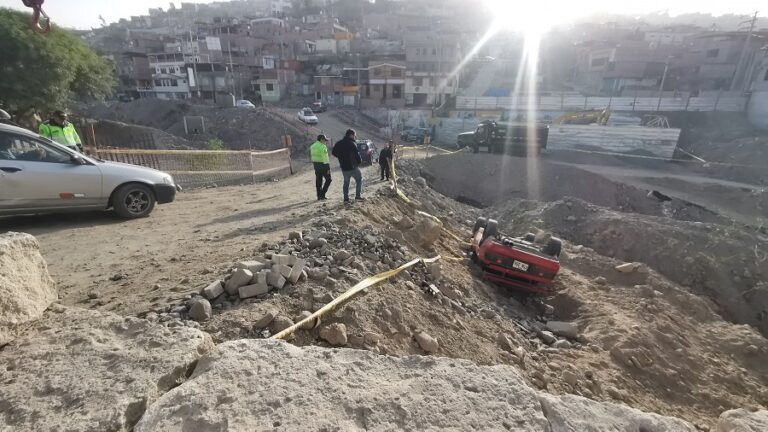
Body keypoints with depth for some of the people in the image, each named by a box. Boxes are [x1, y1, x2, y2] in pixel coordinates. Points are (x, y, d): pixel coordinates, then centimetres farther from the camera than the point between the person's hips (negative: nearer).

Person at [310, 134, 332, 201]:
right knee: (328, 179, 3)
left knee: (318, 181, 11)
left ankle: (319, 196, 15)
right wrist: (328, 168, -15)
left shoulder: (312, 146, 11)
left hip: (316, 165, 8)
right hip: (323, 165, -8)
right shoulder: (322, 146, -14)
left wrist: (314, 164, 17)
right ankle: (322, 194, -2)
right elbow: (325, 158, -18)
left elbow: (311, 156, 13)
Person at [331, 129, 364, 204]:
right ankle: (358, 196, 7)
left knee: (346, 182, 15)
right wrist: (360, 161, 2)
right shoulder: (352, 143, -14)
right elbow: (357, 154, -18)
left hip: (344, 167, 6)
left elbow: (334, 152, 14)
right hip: (352, 167, -6)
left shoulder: (338, 144, 7)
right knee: (359, 179, 12)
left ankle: (346, 199, 11)